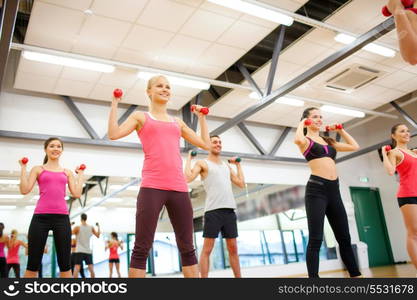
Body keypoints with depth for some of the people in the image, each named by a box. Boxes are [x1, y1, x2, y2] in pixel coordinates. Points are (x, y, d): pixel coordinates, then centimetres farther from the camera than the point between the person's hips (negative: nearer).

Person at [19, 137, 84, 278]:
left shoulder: (67, 172, 17)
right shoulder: (38, 169, 11)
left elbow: (77, 193, 7)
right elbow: (25, 190, -1)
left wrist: (80, 174, 14)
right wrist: (23, 167, 4)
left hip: (62, 217, 2)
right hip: (41, 217, -2)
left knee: (65, 263, 3)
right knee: (33, 262, 1)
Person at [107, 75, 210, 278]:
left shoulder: (178, 122, 24)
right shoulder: (141, 117, 15)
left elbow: (205, 144, 23)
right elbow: (113, 134, -1)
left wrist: (201, 117, 25)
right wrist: (115, 103, 5)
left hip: (179, 188, 4)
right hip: (152, 187, -4)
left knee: (187, 248, 5)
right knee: (142, 248, -5)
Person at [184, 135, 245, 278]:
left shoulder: (226, 166, 22)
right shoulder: (202, 163, 5)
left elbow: (241, 183, 20)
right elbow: (188, 177, -10)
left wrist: (238, 165, 26)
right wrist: (189, 157, 1)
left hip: (229, 210, 6)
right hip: (213, 211, -6)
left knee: (233, 248, 9)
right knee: (207, 249, -4)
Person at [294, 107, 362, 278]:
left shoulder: (328, 141, 22)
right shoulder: (306, 140, 3)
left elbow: (355, 146, 26)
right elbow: (298, 140, -23)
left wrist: (340, 131, 25)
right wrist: (301, 124, -4)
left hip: (334, 190, 7)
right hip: (317, 188, -6)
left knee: (344, 238, 12)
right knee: (315, 239, -7)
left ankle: (356, 275, 21)